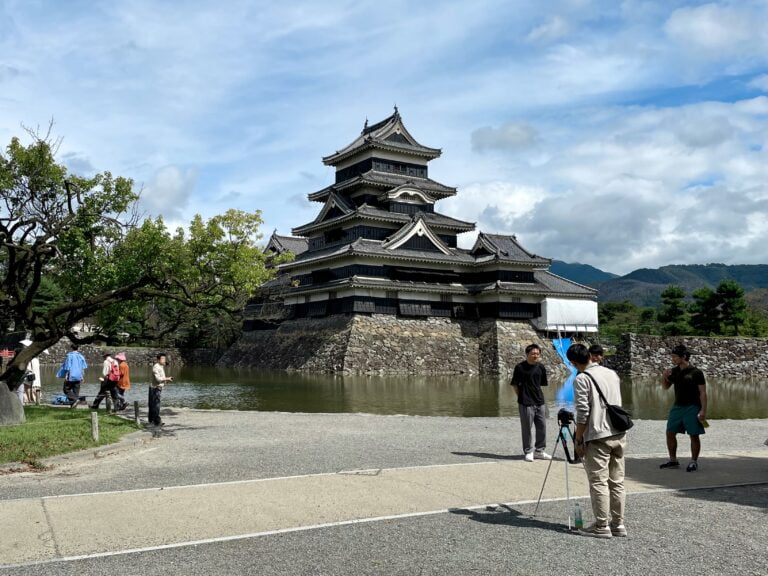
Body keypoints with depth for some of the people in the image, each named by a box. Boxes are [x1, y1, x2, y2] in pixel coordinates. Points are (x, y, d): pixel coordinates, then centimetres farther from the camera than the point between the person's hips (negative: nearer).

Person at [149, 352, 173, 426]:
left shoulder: (161, 367, 14)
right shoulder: (156, 367, -17)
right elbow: (158, 379, -24)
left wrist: (167, 379, 7)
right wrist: (167, 379, -19)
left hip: (159, 388, 10)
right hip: (155, 388, -10)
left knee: (153, 405, 16)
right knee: (156, 405, -7)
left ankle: (151, 420, 23)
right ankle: (157, 421, -6)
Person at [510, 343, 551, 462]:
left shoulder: (541, 367, 4)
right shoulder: (520, 367, -9)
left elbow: (542, 383, 15)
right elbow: (515, 385, -3)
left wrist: (538, 395, 8)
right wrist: (521, 396, -4)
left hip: (540, 402, 5)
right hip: (526, 403, -5)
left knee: (542, 426, 10)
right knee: (527, 428, 2)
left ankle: (539, 451, 24)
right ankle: (528, 452, 15)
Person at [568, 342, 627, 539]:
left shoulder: (582, 379, -10)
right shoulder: (612, 374, 12)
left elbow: (583, 413, -13)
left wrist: (578, 440, -6)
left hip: (598, 438, -7)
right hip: (619, 435, 7)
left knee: (599, 482, 0)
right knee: (617, 482, 11)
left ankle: (602, 526, 2)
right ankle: (618, 524, 16)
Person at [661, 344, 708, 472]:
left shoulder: (696, 373, -10)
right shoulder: (674, 371, 6)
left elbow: (703, 393, -10)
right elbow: (666, 387, 17)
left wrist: (703, 410, -15)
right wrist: (664, 376, -3)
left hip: (692, 408, -6)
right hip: (677, 406, 6)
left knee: (694, 435, 0)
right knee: (670, 433, 6)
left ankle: (694, 462, 12)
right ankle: (673, 460, 18)